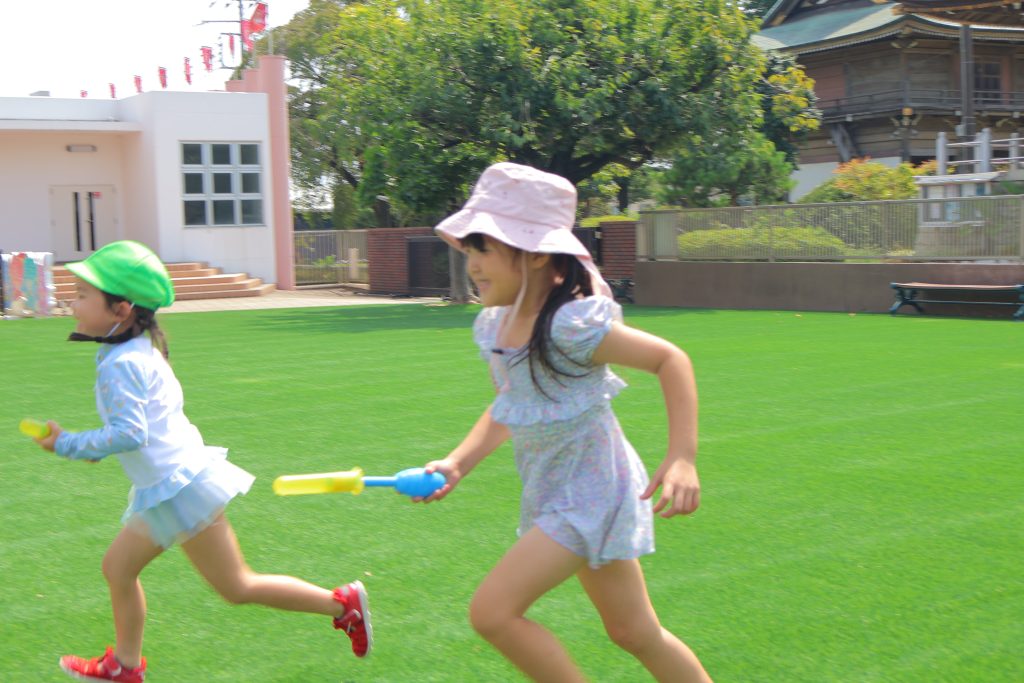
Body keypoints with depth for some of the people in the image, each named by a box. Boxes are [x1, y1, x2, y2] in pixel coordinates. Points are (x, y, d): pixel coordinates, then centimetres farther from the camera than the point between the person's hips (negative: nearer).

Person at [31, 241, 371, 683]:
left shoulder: (119, 365, -19)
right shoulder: (142, 350, 10)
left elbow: (130, 434, -27)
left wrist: (69, 445, -18)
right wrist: (95, 447, 22)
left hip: (179, 489, -10)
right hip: (168, 489, 10)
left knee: (238, 587, -2)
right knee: (117, 567, 18)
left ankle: (342, 604, 5)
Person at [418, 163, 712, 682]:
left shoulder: (571, 325, -24)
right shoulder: (493, 327, 1)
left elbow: (670, 358, -19)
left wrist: (683, 457, -27)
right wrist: (457, 464, 2)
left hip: (587, 494, -9)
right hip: (553, 496, 9)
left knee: (492, 610, -15)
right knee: (634, 633, 18)